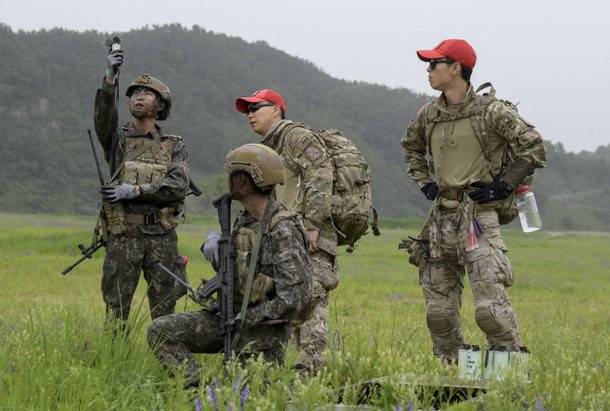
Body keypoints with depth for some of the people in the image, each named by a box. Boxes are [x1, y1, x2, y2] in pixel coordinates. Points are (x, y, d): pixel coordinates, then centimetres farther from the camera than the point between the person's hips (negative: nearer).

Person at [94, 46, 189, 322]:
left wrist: (135, 190, -16)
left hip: (162, 237, 1)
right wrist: (110, 78, -29)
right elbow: (103, 117, -14)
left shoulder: (174, 146, 10)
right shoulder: (118, 140, 8)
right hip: (123, 236, -1)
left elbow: (179, 186, -6)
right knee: (116, 310, -1)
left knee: (164, 312, 6)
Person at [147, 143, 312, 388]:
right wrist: (215, 249, 0)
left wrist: (247, 319, -18)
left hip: (263, 328, -8)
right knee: (160, 331, -7)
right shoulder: (243, 221, 7)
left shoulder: (283, 230, -19)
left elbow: (294, 297, -24)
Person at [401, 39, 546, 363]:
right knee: (438, 309, 8)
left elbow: (534, 147, -9)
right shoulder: (429, 114, 10)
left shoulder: (490, 111, -9)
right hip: (441, 216, 6)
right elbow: (411, 146, 32)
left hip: (478, 215, -6)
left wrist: (503, 186, -9)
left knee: (490, 306, -15)